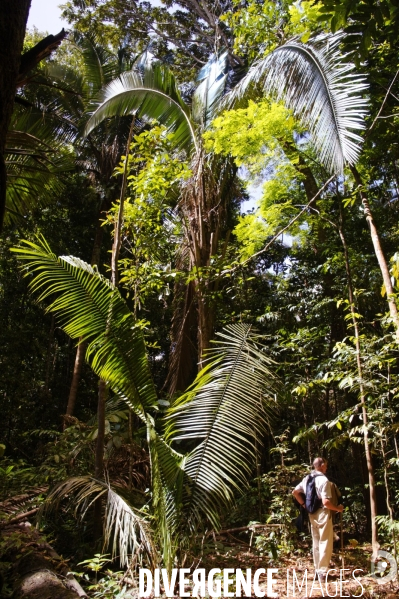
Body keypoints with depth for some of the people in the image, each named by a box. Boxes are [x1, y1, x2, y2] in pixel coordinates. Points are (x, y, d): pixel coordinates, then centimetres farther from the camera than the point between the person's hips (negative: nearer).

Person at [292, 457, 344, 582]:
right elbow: (326, 502, -25)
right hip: (323, 514, -8)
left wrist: (303, 504, 15)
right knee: (325, 543, 2)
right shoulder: (324, 480, -19)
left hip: (312, 514, 8)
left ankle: (318, 570, 25)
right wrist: (338, 508, -10)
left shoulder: (307, 478, 6)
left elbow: (295, 492, 10)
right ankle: (322, 572, 4)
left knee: (316, 543, 17)